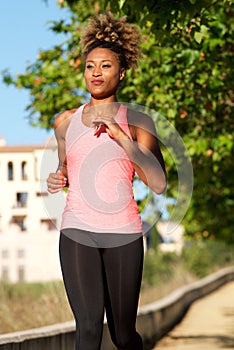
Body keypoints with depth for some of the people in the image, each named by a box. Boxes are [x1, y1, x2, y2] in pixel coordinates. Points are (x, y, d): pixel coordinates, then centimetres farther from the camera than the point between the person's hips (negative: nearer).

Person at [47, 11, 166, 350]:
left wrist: (120, 135, -18)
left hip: (123, 233, -1)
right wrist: (57, 180, 3)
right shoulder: (66, 121, 10)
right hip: (77, 232, 1)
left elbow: (159, 183, -11)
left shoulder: (137, 121, 1)